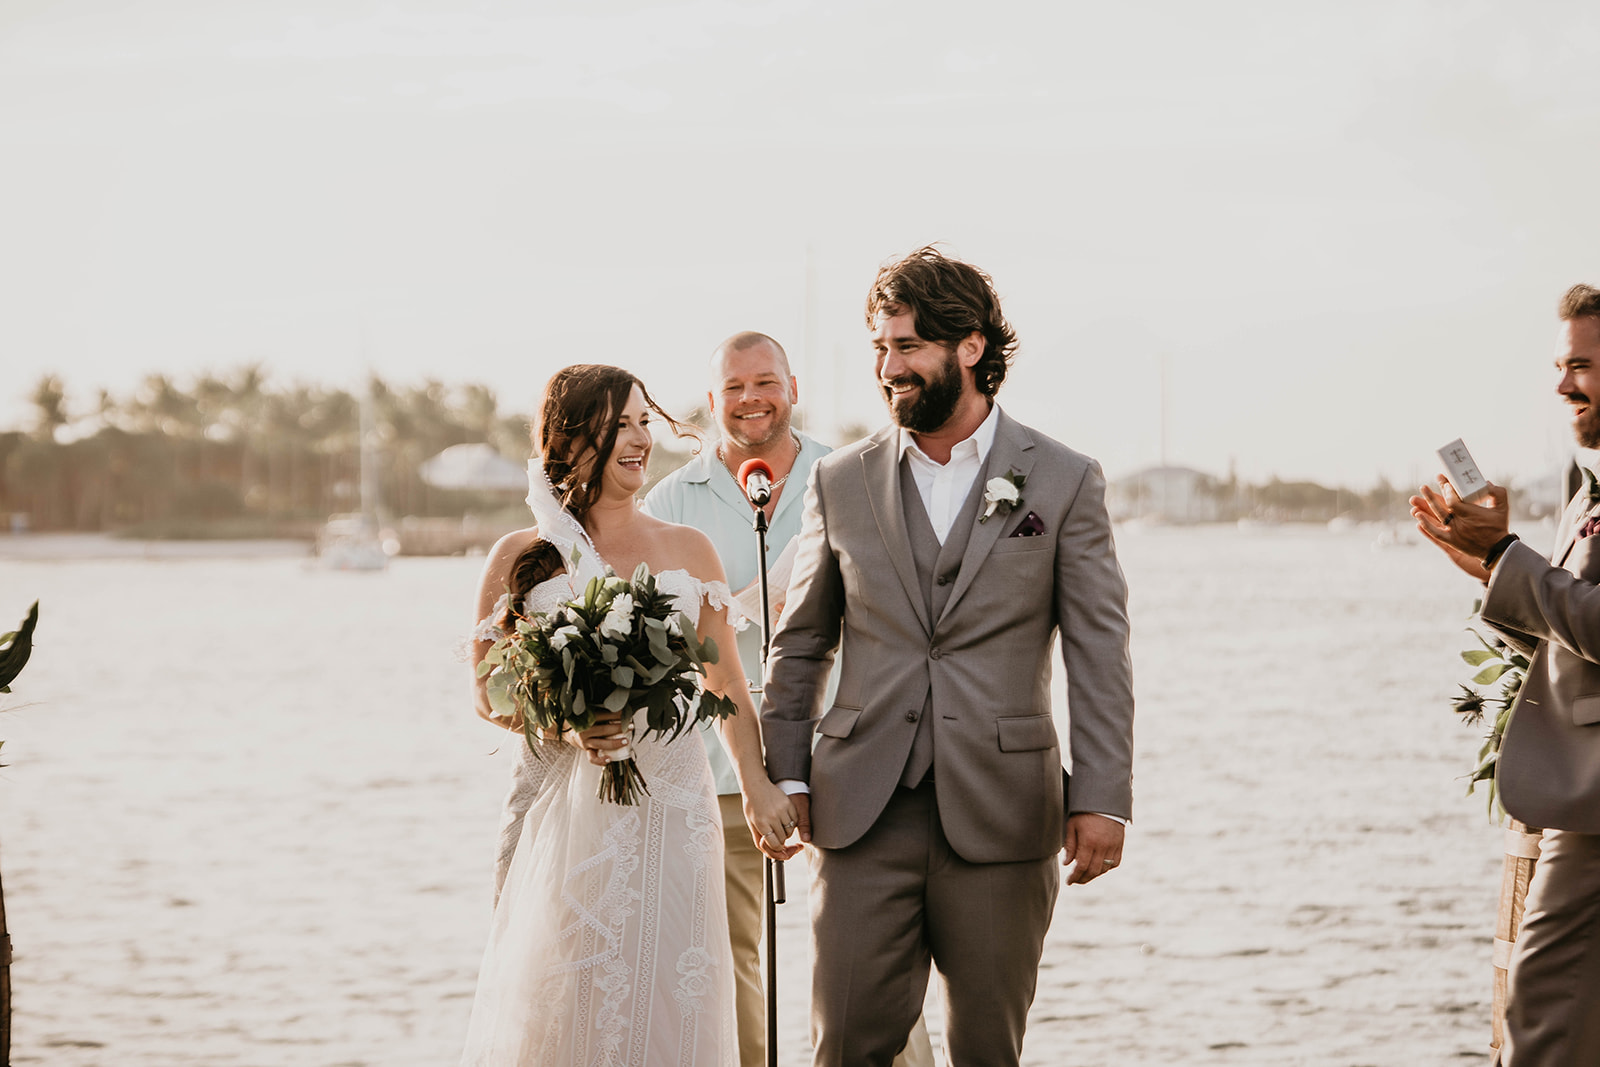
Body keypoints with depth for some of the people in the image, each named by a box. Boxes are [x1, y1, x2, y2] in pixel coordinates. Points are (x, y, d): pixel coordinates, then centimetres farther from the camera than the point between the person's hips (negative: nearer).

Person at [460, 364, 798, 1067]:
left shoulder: (688, 550, 9)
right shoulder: (522, 556, 4)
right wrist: (564, 726, -10)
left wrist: (757, 785, 1)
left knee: (670, 1002, 0)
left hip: (672, 805, 2)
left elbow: (727, 684, 12)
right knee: (562, 1004, -2)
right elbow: (488, 695, 7)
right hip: (568, 811, -1)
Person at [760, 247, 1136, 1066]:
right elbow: (799, 645, 14)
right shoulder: (840, 483, 9)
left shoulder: (1064, 483, 2)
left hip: (1000, 817, -1)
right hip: (863, 814, 2)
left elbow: (1099, 655, -1)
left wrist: (1101, 798, -8)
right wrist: (785, 777, 5)